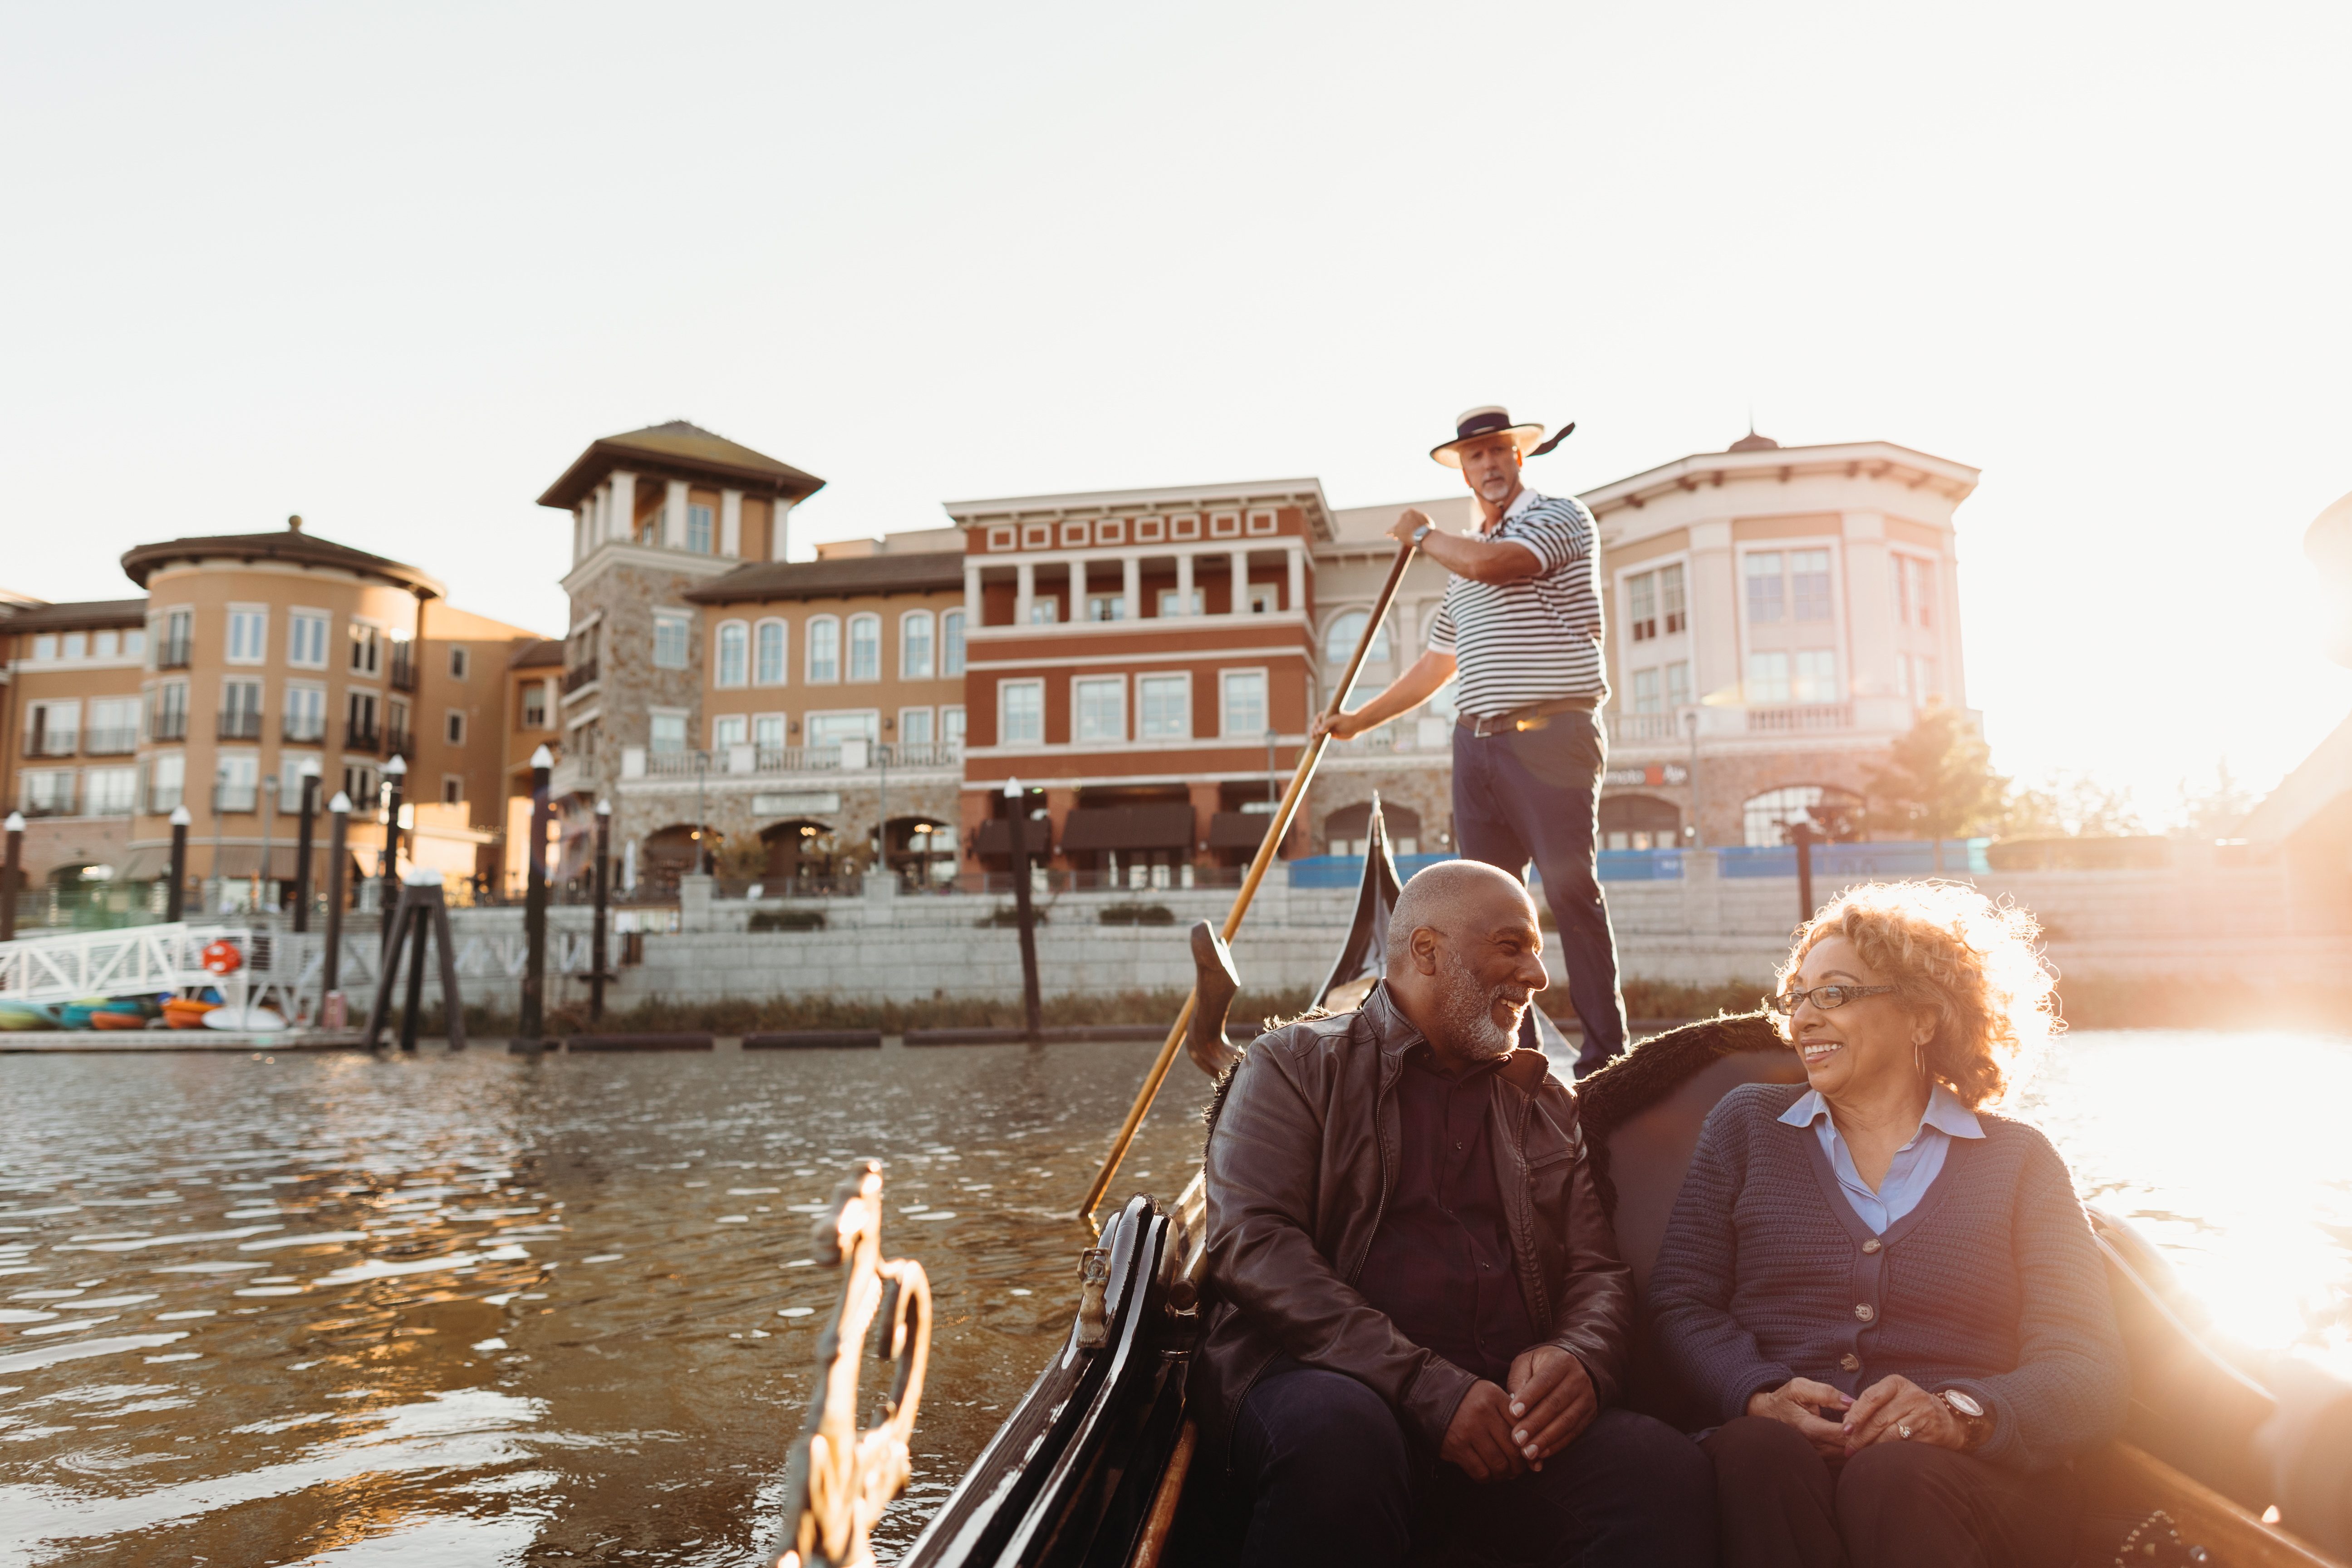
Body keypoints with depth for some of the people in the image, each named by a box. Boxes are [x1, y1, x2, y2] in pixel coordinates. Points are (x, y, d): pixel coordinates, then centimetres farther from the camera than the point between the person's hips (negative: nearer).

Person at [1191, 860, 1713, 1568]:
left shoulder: (1543, 1102, 22)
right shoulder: (1295, 1065, 5)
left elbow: (1598, 1269, 17)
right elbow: (1250, 1242, -8)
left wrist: (1581, 1356, -9)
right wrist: (1431, 1389, -17)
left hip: (1516, 1416, 3)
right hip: (1324, 1382, -2)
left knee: (1667, 1467, -27)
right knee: (1338, 1430, -37)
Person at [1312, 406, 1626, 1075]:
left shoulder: (1561, 515, 1)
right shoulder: (1465, 553, 24)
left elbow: (1488, 563, -18)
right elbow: (1437, 663, 27)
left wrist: (1422, 534, 2)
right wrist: (1357, 720, 23)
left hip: (1550, 737, -7)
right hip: (1478, 743, 7)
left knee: (1570, 891, -9)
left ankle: (1606, 1058, -3)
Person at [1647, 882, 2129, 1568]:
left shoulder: (2017, 1161, 13)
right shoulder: (1748, 1121, 15)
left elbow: (2086, 1365, 2)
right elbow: (1681, 1299, 8)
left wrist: (1958, 1415, -18)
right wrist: (1760, 1393, -14)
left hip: (1967, 1477, 0)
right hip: (1779, 1452, 1)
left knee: (1897, 1476, -34)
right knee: (1759, 1451, -34)